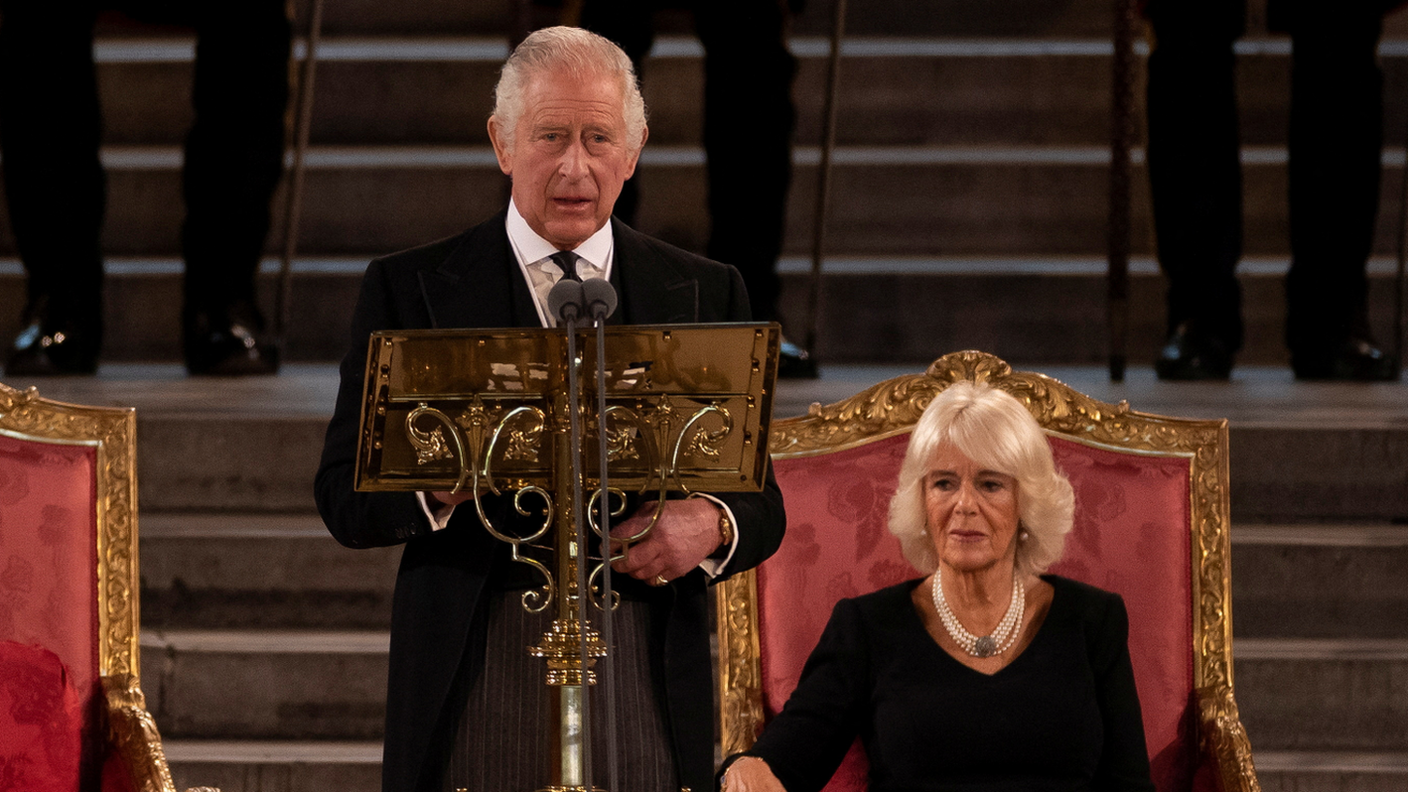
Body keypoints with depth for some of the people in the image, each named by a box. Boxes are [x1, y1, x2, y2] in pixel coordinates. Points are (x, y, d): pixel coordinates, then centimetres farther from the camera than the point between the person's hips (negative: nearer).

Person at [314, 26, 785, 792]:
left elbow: (763, 505, 12)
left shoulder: (704, 293, 12)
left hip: (646, 692, 2)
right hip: (473, 692, -1)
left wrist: (712, 526, -12)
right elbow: (344, 499, 2)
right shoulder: (409, 287, 6)